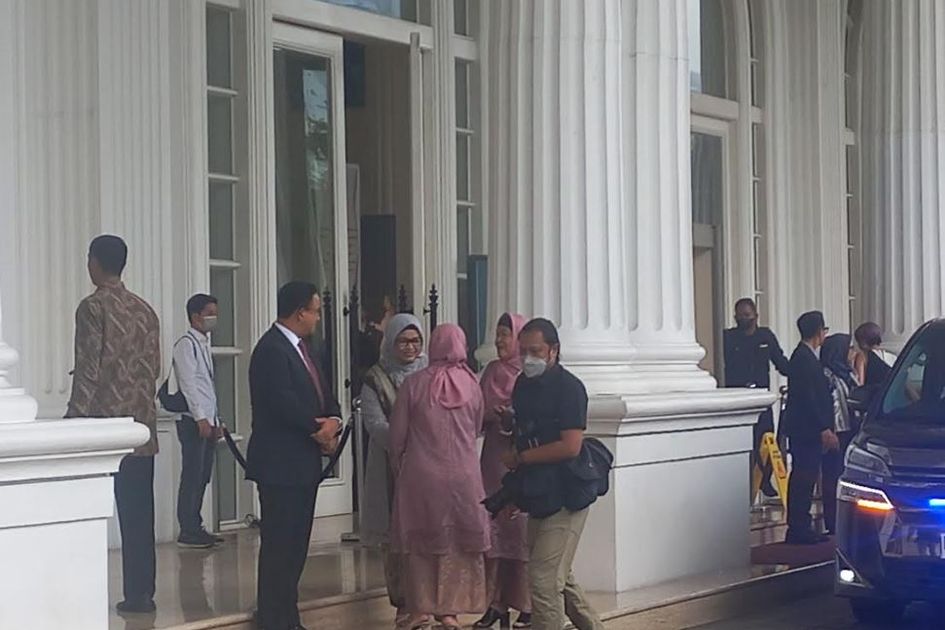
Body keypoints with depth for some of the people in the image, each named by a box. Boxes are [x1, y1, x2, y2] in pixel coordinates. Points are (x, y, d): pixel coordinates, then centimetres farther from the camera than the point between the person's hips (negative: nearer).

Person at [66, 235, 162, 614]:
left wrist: (74, 421, -8)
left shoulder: (93, 308, -8)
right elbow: (154, 369, 13)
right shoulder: (145, 311, 11)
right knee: (138, 514, 7)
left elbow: (87, 372, -12)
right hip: (141, 427, 6)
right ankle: (140, 593, 7)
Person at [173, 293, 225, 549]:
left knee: (202, 477, 10)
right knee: (192, 477, -8)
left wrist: (216, 421, 18)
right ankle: (188, 532, -6)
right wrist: (200, 418, -20)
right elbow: (188, 383, -16)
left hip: (207, 421, 9)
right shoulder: (186, 344, -9)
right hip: (193, 421, -9)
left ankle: (195, 528, 14)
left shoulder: (204, 344, 20)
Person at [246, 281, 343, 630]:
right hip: (280, 465, -10)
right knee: (279, 545, -5)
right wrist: (319, 429, -9)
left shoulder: (299, 347, 15)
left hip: (303, 463, 10)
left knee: (295, 545, 13)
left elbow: (322, 395, 15)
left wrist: (333, 421, -7)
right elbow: (283, 404, -24)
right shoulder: (271, 350, -16)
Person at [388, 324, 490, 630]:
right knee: (458, 542, 11)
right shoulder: (471, 384, -3)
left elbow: (397, 434, -3)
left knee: (420, 540, 11)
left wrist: (397, 467, 14)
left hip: (421, 475, -1)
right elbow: (476, 430, 9)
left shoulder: (414, 384, -8)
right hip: (463, 475, 1)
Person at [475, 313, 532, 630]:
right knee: (493, 532, 5)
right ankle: (496, 604, 11)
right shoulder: (492, 372, 12)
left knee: (521, 534, -4)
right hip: (493, 460, 5)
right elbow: (480, 414, 14)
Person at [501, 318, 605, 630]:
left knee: (544, 579, -8)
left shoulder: (569, 387, -15)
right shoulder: (523, 384, 9)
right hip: (538, 496, 9)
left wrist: (520, 457, -14)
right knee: (559, 578, 17)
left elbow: (570, 447, -23)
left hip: (564, 497, -9)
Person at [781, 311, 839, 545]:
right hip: (805, 429, -10)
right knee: (804, 477, -8)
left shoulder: (804, 357, 17)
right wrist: (824, 429, -20)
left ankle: (800, 528, 15)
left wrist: (825, 429, 19)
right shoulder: (804, 359, -15)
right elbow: (807, 398, -21)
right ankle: (798, 530, -5)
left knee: (803, 479, 11)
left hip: (807, 430, 10)